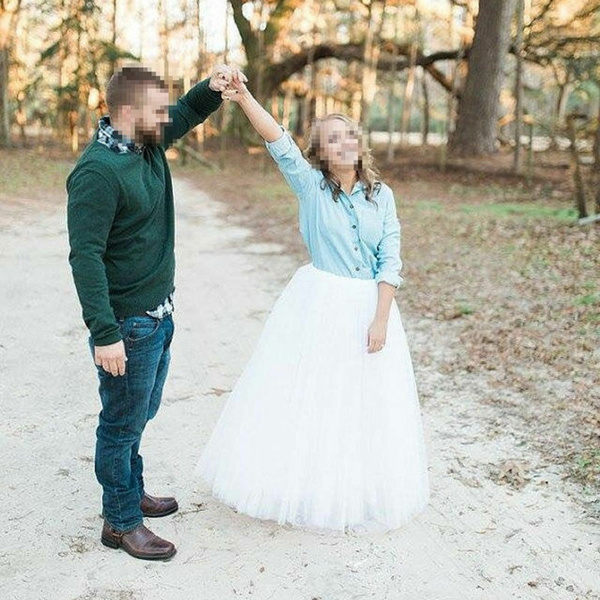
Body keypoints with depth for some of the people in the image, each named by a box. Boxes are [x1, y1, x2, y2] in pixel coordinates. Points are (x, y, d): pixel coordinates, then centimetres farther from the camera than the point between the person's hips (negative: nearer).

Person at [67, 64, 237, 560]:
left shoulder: (149, 143, 5)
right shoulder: (98, 170, -22)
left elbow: (188, 113, 23)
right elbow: (86, 256, -24)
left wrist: (212, 88, 0)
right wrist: (104, 333, -27)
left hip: (159, 313, 9)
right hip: (127, 323, -9)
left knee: (142, 413, 22)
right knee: (122, 422, 6)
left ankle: (131, 492, 41)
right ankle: (121, 522, 22)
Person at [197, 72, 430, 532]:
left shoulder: (382, 196, 1)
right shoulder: (310, 185, -5)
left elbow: (391, 262, -3)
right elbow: (279, 142, -22)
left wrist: (380, 318, -11)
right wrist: (244, 98, -36)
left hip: (371, 305, 3)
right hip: (319, 305, -2)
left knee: (366, 402, 12)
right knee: (309, 396, 7)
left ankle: (358, 492, 34)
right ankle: (304, 484, 29)